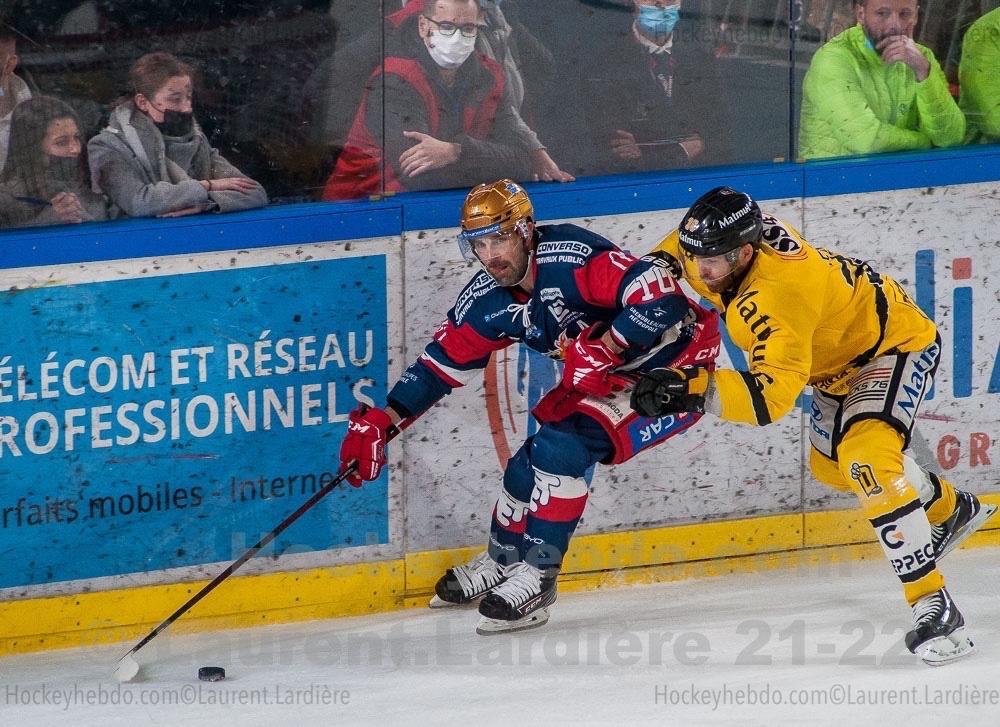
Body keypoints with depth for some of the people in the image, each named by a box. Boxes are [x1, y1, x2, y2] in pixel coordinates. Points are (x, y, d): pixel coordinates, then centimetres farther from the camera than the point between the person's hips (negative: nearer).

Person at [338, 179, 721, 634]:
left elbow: (663, 299, -37)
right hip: (606, 376, 8)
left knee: (562, 447, -22)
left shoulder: (573, 259, -31)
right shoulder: (488, 300, -6)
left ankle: (536, 576, -13)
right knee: (532, 460, 6)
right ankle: (502, 562, 31)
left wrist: (602, 348, -37)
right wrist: (380, 421, -6)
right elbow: (442, 361, 2)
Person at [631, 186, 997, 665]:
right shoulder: (735, 234, -16)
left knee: (866, 457, -32)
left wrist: (694, 391, -58)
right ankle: (951, 510, 51)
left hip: (897, 343, -11)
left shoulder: (774, 296, -41)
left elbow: (773, 395, -48)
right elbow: (686, 244, 10)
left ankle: (933, 604, -31)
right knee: (830, 463, 25)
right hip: (841, 357, 11)